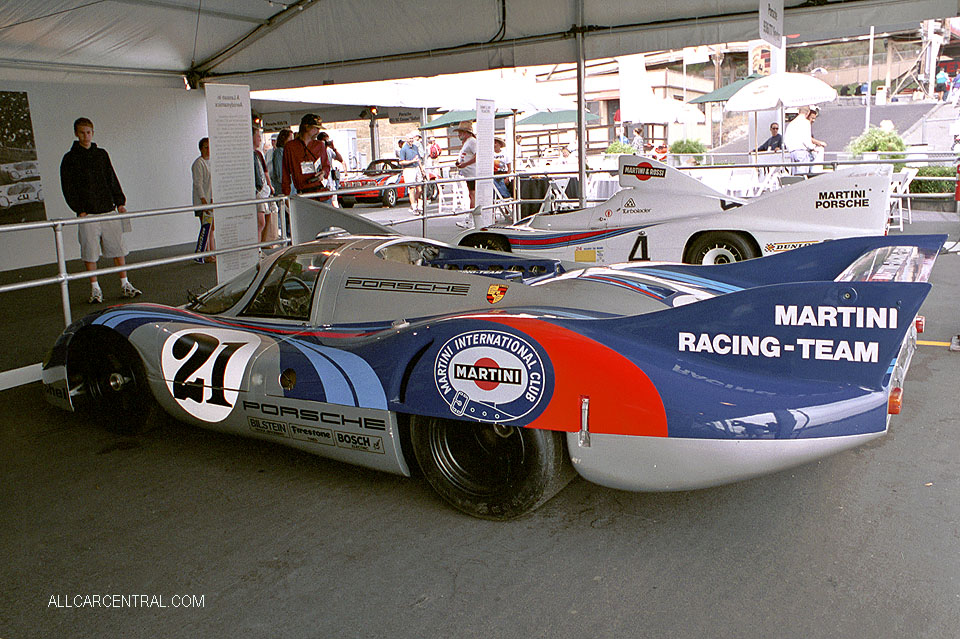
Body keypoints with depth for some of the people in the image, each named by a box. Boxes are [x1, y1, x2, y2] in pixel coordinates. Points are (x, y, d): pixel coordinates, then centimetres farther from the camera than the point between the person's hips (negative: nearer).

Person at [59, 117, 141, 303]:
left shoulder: (101, 154, 13)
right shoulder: (70, 158, 3)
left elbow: (112, 180, 14)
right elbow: (68, 188, 0)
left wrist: (120, 202, 4)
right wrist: (79, 209, -9)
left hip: (109, 211, 3)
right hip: (87, 214, -3)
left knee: (118, 249, 3)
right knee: (90, 253, -1)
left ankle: (125, 285, 11)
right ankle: (95, 289, 9)